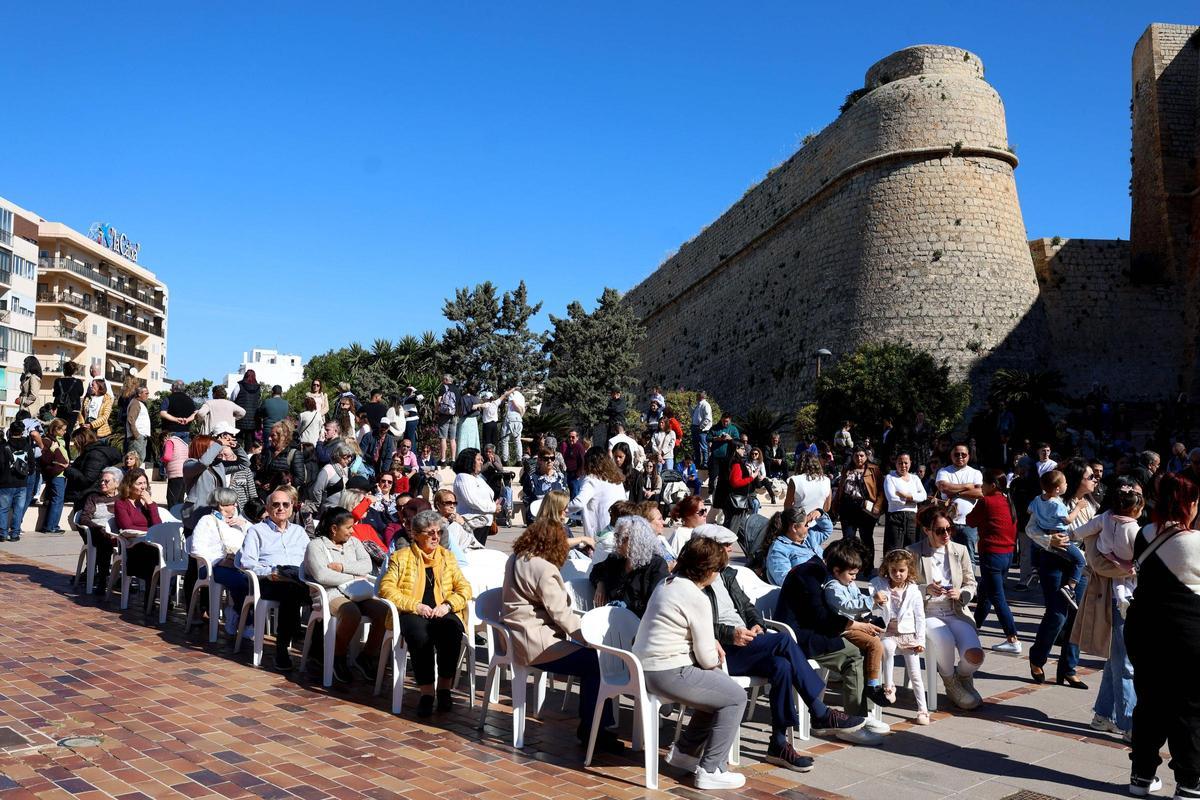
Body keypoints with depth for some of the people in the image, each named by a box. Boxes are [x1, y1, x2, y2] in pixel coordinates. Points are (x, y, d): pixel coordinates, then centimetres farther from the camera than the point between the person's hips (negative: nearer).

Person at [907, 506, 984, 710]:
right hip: (927, 614, -3)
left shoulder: (960, 550, 7)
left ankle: (962, 677, 16)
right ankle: (952, 685, -3)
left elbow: (971, 584, 14)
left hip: (956, 613, 3)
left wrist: (961, 593, -9)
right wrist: (926, 590, -19)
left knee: (975, 655, -22)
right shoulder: (913, 552, -3)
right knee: (946, 640, -35)